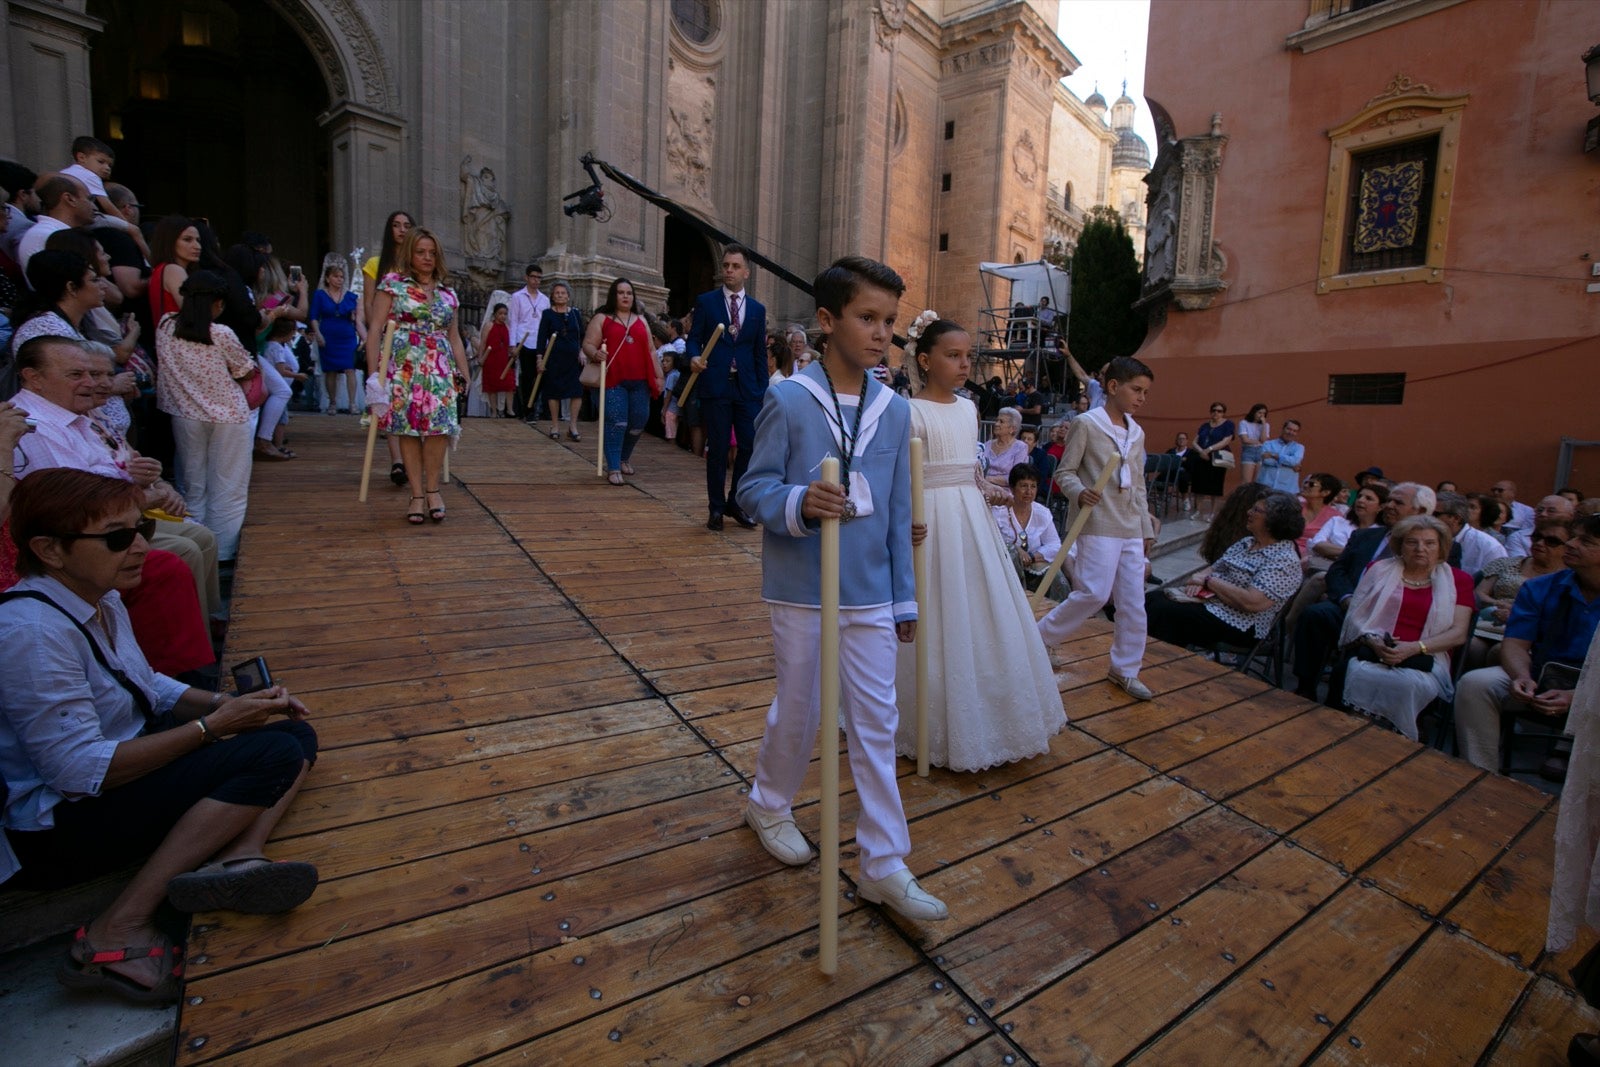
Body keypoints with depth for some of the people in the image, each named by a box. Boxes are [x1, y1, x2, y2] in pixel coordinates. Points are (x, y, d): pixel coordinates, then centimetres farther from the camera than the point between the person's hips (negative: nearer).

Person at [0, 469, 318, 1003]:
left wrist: (230, 703, -2)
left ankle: (238, 856, -24)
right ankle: (117, 930, -19)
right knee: (271, 756, -26)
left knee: (297, 733, 1)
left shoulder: (100, 600, 4)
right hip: (54, 831, -10)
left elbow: (147, 685, 15)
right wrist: (210, 726, -21)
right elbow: (82, 772, -27)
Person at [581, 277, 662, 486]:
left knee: (639, 422, 5)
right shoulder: (602, 318, 7)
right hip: (613, 379, -4)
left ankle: (623, 458, 28)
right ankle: (613, 468, -4)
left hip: (640, 381, 4)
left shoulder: (641, 320, 19)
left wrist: (658, 375, 12)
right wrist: (595, 353, -22)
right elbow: (588, 344, 0)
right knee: (616, 422, -11)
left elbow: (651, 350, 18)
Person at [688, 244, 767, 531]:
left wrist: (763, 391, 7)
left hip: (747, 388, 2)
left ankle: (736, 502, 17)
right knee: (717, 450, 3)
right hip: (715, 386, -2)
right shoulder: (706, 301, 6)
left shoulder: (757, 309, 13)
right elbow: (694, 339, 2)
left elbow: (760, 354, 12)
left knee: (750, 445, -1)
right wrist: (694, 356, -21)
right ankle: (716, 507, 16)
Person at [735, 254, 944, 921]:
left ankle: (885, 865, 23)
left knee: (876, 725, 9)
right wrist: (799, 503, -31)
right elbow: (752, 489, -9)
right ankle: (769, 806, 44)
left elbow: (898, 513, 6)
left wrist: (904, 598, 8)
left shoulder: (896, 411, 4)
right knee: (798, 713, 14)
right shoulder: (788, 401, -9)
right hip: (803, 593, -3)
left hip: (871, 597, 4)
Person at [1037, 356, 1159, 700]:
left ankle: (1125, 669, 20)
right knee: (1094, 593, -15)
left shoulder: (1137, 433, 15)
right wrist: (1079, 493, -25)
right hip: (1098, 524, -7)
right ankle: (1040, 636, 5)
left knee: (1134, 601, 6)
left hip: (1131, 528, 7)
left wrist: (1146, 527, 17)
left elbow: (1139, 486, 19)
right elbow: (1064, 472, -5)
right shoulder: (1086, 424, -5)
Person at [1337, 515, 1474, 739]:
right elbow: (1355, 615, 11)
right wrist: (1373, 640, -11)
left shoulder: (1458, 580, 16)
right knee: (1360, 675, -36)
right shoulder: (1379, 569, 19)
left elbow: (1458, 634, 4)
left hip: (1424, 660, 0)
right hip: (1371, 652, 1)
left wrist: (1413, 648, -13)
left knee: (1408, 683, -37)